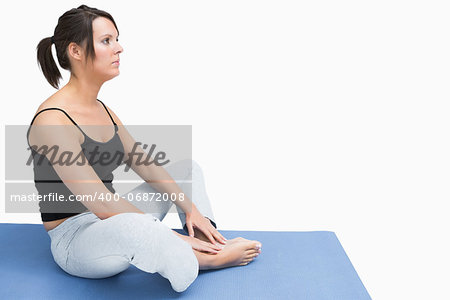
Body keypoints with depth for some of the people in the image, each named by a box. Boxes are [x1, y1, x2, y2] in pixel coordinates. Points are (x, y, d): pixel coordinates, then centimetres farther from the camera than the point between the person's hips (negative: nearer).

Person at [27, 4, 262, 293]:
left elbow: (144, 164, 8)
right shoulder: (52, 121, -22)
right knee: (133, 227, -43)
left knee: (188, 168, 13)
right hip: (75, 239, -9)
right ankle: (209, 259, -14)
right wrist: (170, 236, -24)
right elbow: (101, 203, -27)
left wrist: (190, 209, -2)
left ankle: (212, 245, -10)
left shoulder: (102, 109, 7)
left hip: (110, 221, 10)